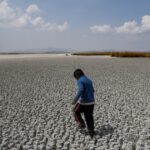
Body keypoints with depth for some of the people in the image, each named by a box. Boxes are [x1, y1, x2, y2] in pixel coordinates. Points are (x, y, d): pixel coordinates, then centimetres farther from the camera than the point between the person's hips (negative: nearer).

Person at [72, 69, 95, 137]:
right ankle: (91, 132, 20)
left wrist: (75, 99, -28)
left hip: (83, 102, -7)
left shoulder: (80, 81, -11)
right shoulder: (89, 80, 14)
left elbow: (81, 90, -27)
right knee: (89, 117, 16)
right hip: (91, 102, 7)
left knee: (76, 111, 20)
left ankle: (81, 124, 19)